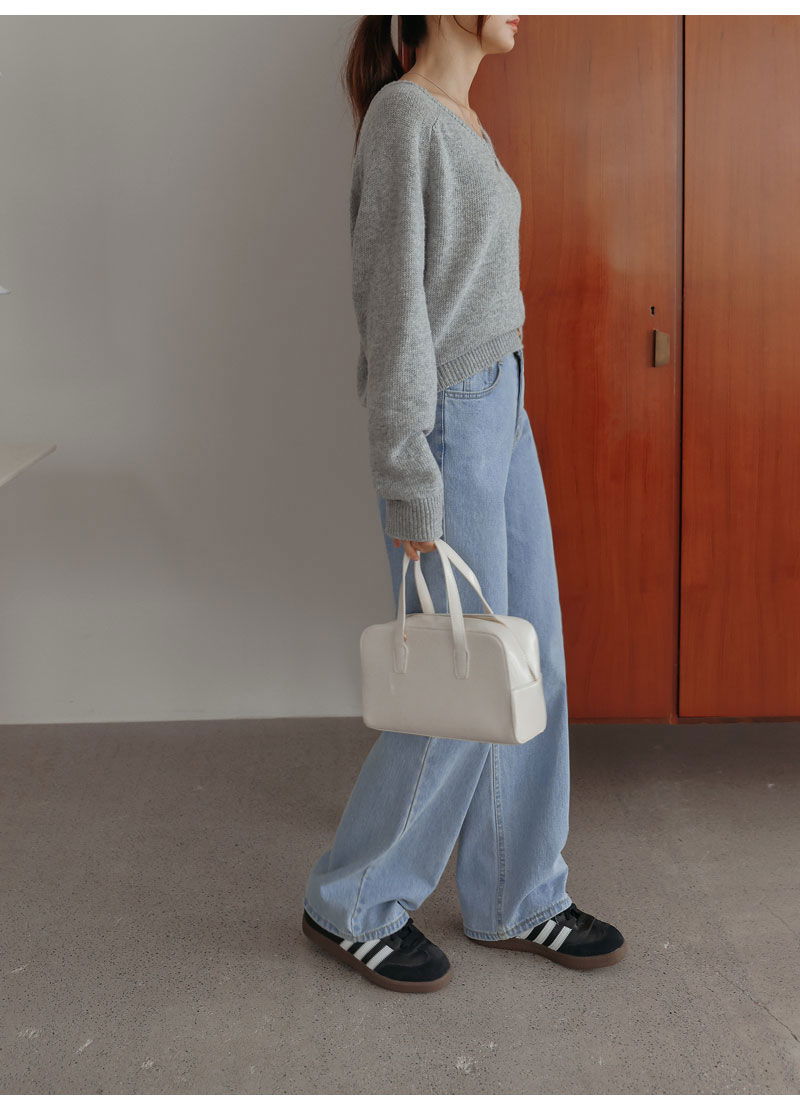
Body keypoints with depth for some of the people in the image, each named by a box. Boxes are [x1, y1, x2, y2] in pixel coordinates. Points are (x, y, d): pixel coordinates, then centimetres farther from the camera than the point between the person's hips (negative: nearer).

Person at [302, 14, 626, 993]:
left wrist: (500, 410, 18)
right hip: (443, 424, -9)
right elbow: (393, 306, -18)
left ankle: (515, 899, 26)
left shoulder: (461, 121, 14)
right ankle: (352, 905, 18)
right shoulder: (402, 115, -14)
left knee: (533, 667, 12)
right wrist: (410, 487, -19)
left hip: (499, 409, 9)